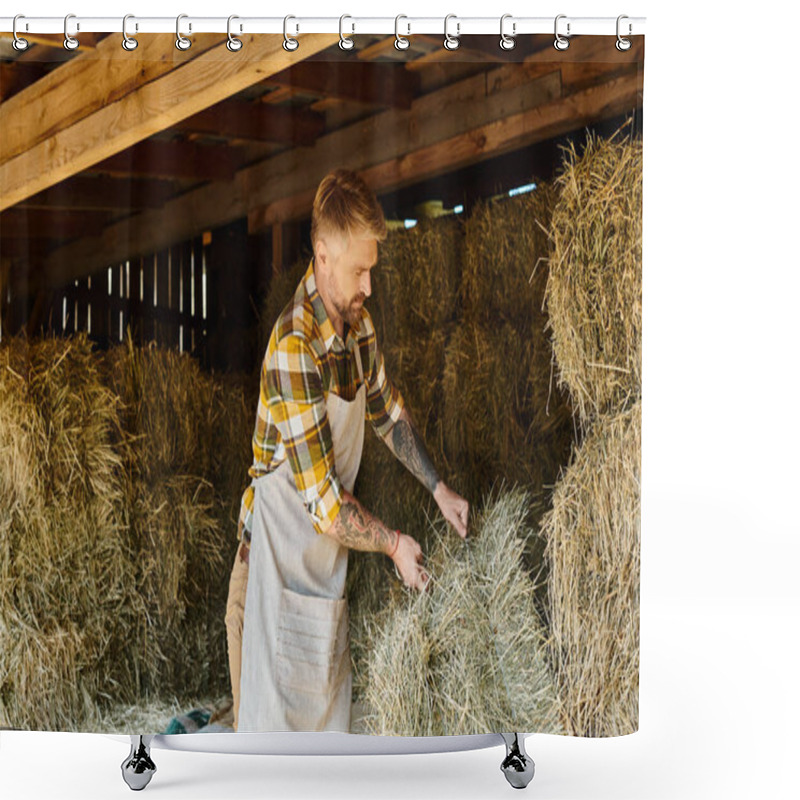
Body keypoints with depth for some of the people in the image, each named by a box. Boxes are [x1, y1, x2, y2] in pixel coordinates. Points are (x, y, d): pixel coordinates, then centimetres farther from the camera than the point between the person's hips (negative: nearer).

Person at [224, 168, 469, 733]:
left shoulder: (359, 323, 1)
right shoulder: (293, 346, -24)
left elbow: (388, 411, 19)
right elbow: (323, 501, -24)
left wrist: (439, 489, 11)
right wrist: (394, 544, -12)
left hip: (329, 564, 7)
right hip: (278, 567, -7)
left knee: (329, 719, 16)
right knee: (271, 728, 0)